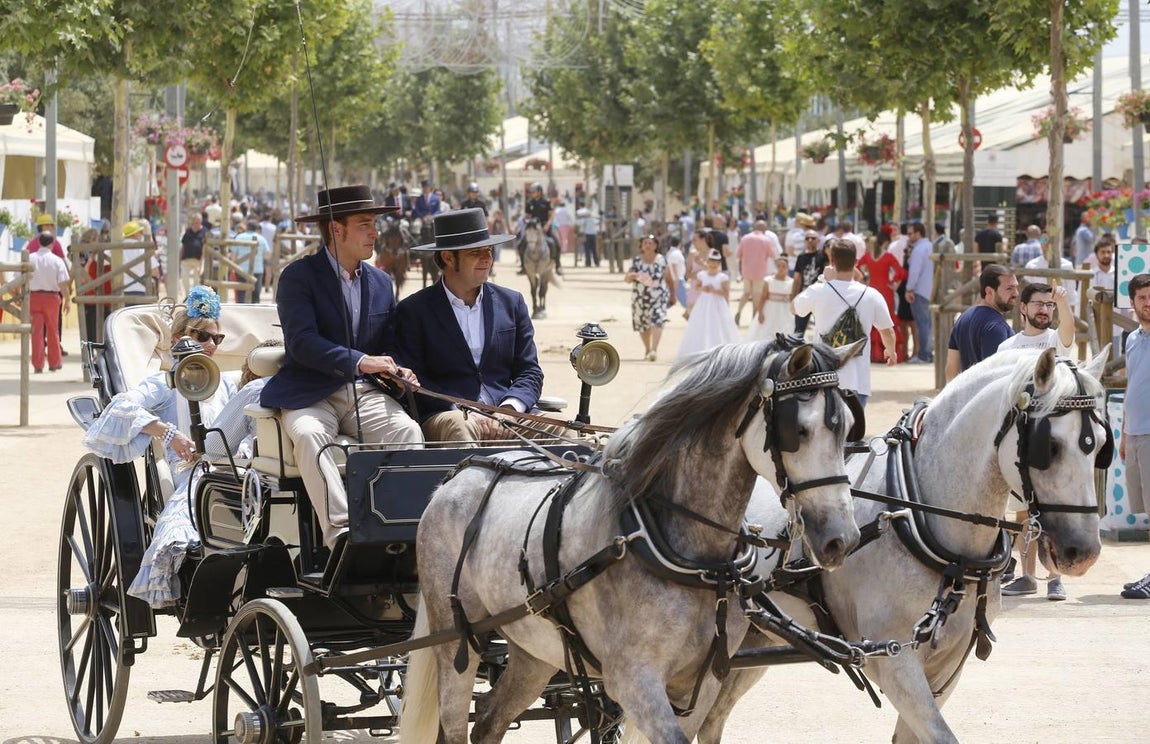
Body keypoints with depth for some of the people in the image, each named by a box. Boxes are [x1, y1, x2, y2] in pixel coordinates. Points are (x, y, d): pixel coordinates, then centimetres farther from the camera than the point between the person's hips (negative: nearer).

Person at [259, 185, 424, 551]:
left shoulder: (381, 282, 17)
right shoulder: (299, 276, -2)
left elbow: (391, 344, 19)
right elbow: (301, 341, -15)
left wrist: (397, 370, -7)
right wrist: (358, 361, -26)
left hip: (366, 394, 4)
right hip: (311, 394, -4)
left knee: (408, 431, -25)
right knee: (309, 434, -36)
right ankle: (340, 533, -45)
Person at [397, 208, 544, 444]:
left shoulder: (511, 303, 19)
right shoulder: (414, 310, 6)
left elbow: (529, 371, 16)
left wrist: (509, 409, -7)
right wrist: (466, 413, -14)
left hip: (506, 416, 3)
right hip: (444, 416, -3)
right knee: (458, 426, -40)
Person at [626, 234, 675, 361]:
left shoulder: (661, 261, -1)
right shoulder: (636, 261, 2)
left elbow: (668, 279, 6)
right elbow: (626, 279, -1)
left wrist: (672, 295, 10)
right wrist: (632, 275, -24)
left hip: (658, 297, -2)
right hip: (640, 298, 3)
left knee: (656, 322, -19)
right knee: (643, 325, 11)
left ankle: (654, 350, -27)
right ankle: (647, 349, 30)